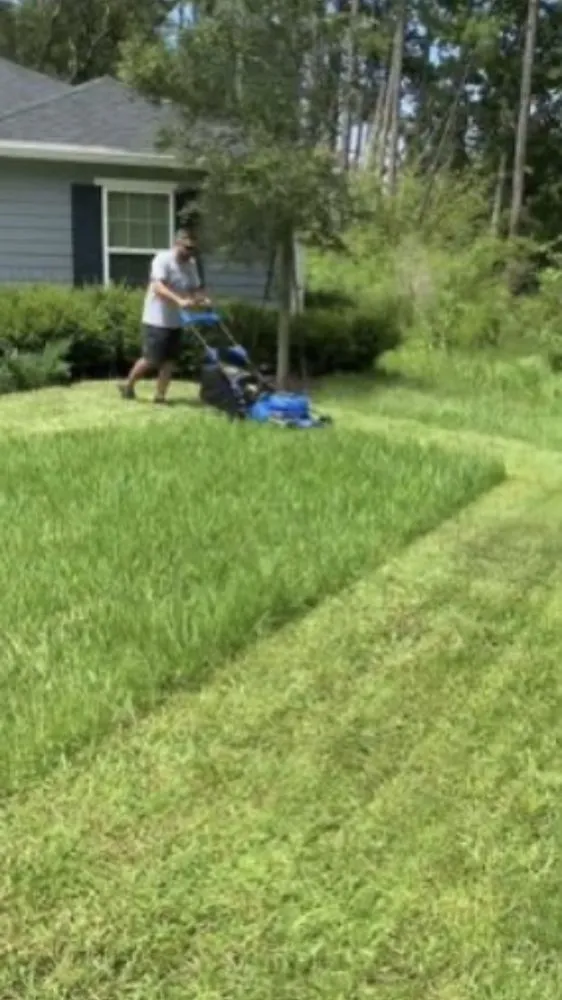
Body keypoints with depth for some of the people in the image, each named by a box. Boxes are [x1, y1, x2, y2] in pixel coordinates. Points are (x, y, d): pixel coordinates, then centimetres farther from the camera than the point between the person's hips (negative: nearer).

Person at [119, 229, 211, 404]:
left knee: (169, 360, 3)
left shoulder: (191, 265, 8)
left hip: (176, 321, 7)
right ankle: (128, 386, 15)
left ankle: (160, 396, 9)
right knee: (151, 360, -5)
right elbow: (158, 287, -28)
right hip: (157, 320, -7)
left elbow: (196, 288, 9)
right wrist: (179, 301, -41)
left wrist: (203, 299, -14)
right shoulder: (163, 259, -16)